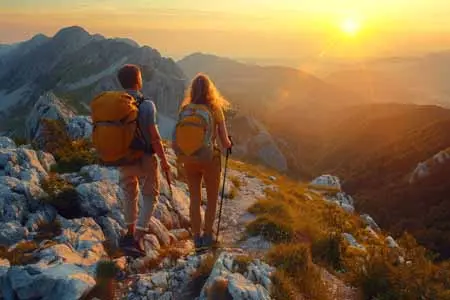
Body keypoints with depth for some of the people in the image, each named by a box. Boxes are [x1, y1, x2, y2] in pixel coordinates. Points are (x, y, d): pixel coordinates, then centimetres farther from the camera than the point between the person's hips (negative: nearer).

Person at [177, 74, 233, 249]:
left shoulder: (185, 110, -5)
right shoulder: (215, 110, -10)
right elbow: (224, 142, -9)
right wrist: (229, 144, 14)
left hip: (189, 160, 2)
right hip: (210, 159, -2)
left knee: (194, 199, 16)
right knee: (212, 199, 17)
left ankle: (197, 237, 23)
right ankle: (207, 236, 21)